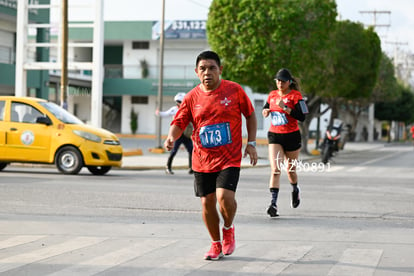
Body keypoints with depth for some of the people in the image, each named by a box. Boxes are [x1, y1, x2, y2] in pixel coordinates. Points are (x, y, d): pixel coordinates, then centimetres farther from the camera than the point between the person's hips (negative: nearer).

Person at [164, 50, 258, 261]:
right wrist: (171, 138, -22)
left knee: (225, 197, -20)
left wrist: (251, 143, 1)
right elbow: (179, 123, 0)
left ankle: (228, 228, 12)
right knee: (207, 202, 5)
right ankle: (216, 244, 26)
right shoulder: (192, 97, 0)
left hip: (229, 158, -3)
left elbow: (250, 115, 8)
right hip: (202, 160, 3)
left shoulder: (234, 90, -3)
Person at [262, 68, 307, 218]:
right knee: (275, 169, -13)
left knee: (290, 169, 13)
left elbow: (301, 117, -17)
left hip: (291, 136, -2)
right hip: (274, 136, 2)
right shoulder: (272, 95, 7)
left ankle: (295, 190, 46)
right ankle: (273, 203, -21)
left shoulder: (295, 96, -7)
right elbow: (265, 108, 24)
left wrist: (285, 107, -24)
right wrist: (266, 111, 0)